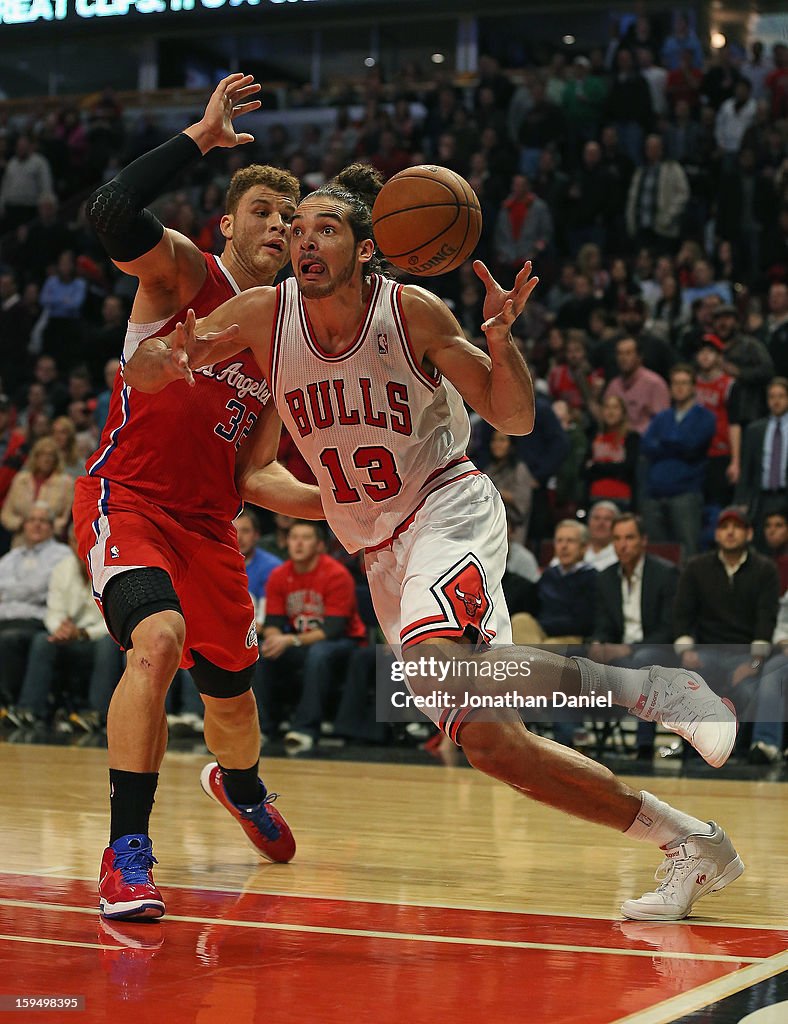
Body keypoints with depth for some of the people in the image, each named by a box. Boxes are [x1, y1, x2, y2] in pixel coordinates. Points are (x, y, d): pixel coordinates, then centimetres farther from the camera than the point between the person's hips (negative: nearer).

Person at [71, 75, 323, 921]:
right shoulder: (182, 271, -7)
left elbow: (253, 473, 8)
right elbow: (109, 214, -30)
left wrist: (329, 500, -9)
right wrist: (199, 137, -28)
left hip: (209, 524, 6)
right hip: (125, 499, -6)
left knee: (231, 695, 16)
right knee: (158, 640, -32)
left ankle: (240, 788, 54)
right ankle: (126, 853, -25)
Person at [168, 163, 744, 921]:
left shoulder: (411, 311, -12)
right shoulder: (263, 316, -5)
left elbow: (514, 419, -6)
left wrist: (500, 341, -25)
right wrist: (181, 355, -24)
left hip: (448, 508, -5)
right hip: (382, 549, 5)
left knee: (431, 658, -37)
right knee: (486, 736, -1)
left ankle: (641, 688, -22)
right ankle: (688, 847, 6)